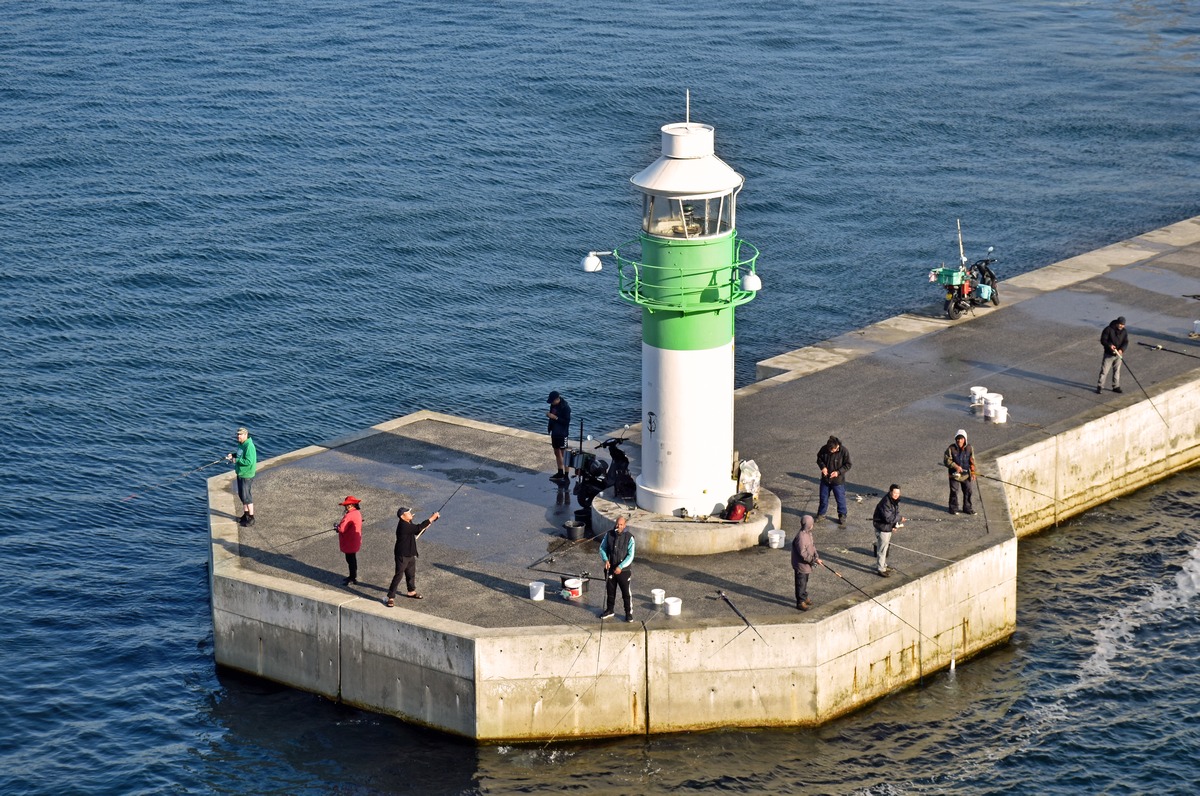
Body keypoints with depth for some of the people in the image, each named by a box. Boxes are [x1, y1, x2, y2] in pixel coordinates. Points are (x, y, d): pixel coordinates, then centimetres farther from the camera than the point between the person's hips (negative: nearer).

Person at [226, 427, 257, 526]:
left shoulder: (249, 446, -23)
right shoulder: (241, 444, 7)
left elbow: (249, 461, -29)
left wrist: (236, 460, -20)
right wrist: (232, 455, 5)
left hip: (246, 475, -10)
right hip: (240, 473, 10)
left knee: (247, 496, -4)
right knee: (241, 495, 19)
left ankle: (251, 518, 4)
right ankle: (246, 515, 32)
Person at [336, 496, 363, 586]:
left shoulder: (349, 516, -27)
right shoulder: (357, 513, 5)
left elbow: (342, 529, -29)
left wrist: (338, 527, -6)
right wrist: (340, 527, 2)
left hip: (349, 542, -10)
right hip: (355, 541, 10)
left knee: (350, 559, 2)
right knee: (352, 558, 21)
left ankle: (353, 578, 11)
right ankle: (353, 576, 33)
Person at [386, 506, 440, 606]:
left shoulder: (409, 524, 6)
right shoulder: (403, 526, -26)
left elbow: (418, 532, 13)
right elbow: (418, 528, -32)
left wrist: (430, 521, 0)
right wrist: (431, 519, -27)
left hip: (410, 554, 9)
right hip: (402, 555, -9)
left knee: (411, 574, 23)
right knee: (398, 575, -7)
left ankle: (411, 592, 43)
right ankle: (391, 597, -3)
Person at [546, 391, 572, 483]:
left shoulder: (565, 407, -18)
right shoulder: (553, 405, 4)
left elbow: (566, 421, -21)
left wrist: (555, 417, -25)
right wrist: (549, 415, 1)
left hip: (562, 434, -8)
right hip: (554, 433, 8)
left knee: (564, 454, -7)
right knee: (557, 453, 16)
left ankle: (566, 476, -6)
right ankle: (560, 473, 28)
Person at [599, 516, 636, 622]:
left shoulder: (629, 537, -13)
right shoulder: (609, 535, -3)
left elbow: (630, 556, -14)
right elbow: (602, 548, 7)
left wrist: (620, 567, -23)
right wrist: (606, 560, -11)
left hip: (623, 570, -3)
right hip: (610, 569, 3)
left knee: (626, 593, 3)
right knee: (610, 591, 17)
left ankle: (629, 613, 16)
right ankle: (609, 610, 34)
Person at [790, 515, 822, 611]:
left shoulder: (808, 533, 2)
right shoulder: (801, 537, -29)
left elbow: (812, 546, 13)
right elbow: (803, 554, -29)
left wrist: (817, 557, 0)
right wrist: (814, 560, -27)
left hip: (806, 564, 10)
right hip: (800, 565, -10)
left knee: (805, 582, 24)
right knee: (801, 584, 3)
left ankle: (804, 598, 41)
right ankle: (800, 603, 14)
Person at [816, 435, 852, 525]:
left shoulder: (844, 452, -20)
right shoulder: (824, 449, -13)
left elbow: (848, 465, -11)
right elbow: (819, 458, 4)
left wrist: (838, 472, -23)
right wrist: (823, 466, -16)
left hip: (838, 480, -3)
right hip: (825, 479, 3)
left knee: (840, 499, 7)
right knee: (823, 498, 15)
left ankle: (842, 516, 24)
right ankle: (821, 514, 32)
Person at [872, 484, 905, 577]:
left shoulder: (895, 501, 1)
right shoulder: (885, 503, -29)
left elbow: (896, 513, 11)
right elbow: (888, 518, -31)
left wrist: (895, 525, -1)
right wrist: (900, 519, -21)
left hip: (889, 528, 9)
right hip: (882, 528, -9)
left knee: (885, 548, 22)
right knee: (882, 549, 0)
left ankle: (883, 566, 36)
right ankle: (880, 569, 10)